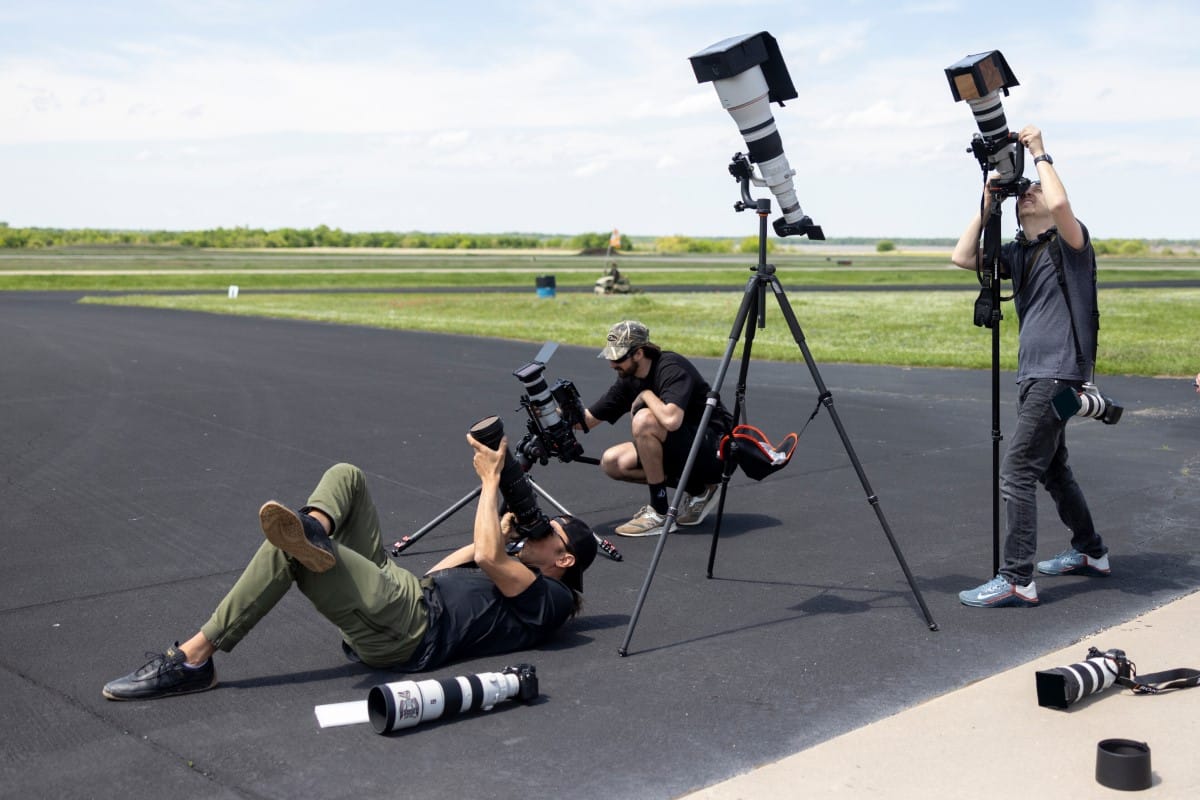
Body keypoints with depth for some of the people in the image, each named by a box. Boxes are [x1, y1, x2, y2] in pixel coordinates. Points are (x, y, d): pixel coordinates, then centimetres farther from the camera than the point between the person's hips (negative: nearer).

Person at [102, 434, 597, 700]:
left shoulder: (549, 600, 2)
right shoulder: (513, 573, 31)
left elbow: (488, 556, -15)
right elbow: (439, 574, 35)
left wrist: (491, 480, -4)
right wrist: (501, 532, 30)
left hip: (412, 632, -10)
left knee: (287, 547, -25)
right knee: (345, 476, 3)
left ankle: (193, 660, -23)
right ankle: (312, 532, -30)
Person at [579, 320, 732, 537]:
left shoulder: (672, 367, -22)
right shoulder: (628, 380, 2)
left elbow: (671, 420, -39)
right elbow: (588, 419, 8)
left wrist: (646, 395, -20)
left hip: (712, 446, -9)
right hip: (683, 450, 9)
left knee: (644, 420, -29)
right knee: (611, 462, -2)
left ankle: (659, 513, -17)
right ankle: (696, 489, 6)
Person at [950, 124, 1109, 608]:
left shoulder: (1069, 242, -6)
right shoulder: (1018, 253, 14)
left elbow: (1061, 203, -27)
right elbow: (963, 257, 4)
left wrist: (1041, 154, -13)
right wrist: (988, 201, 4)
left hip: (1060, 373, -9)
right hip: (1033, 373, 9)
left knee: (1017, 473, -13)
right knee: (1052, 468, 19)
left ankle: (1016, 581, -11)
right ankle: (1090, 553, 35)